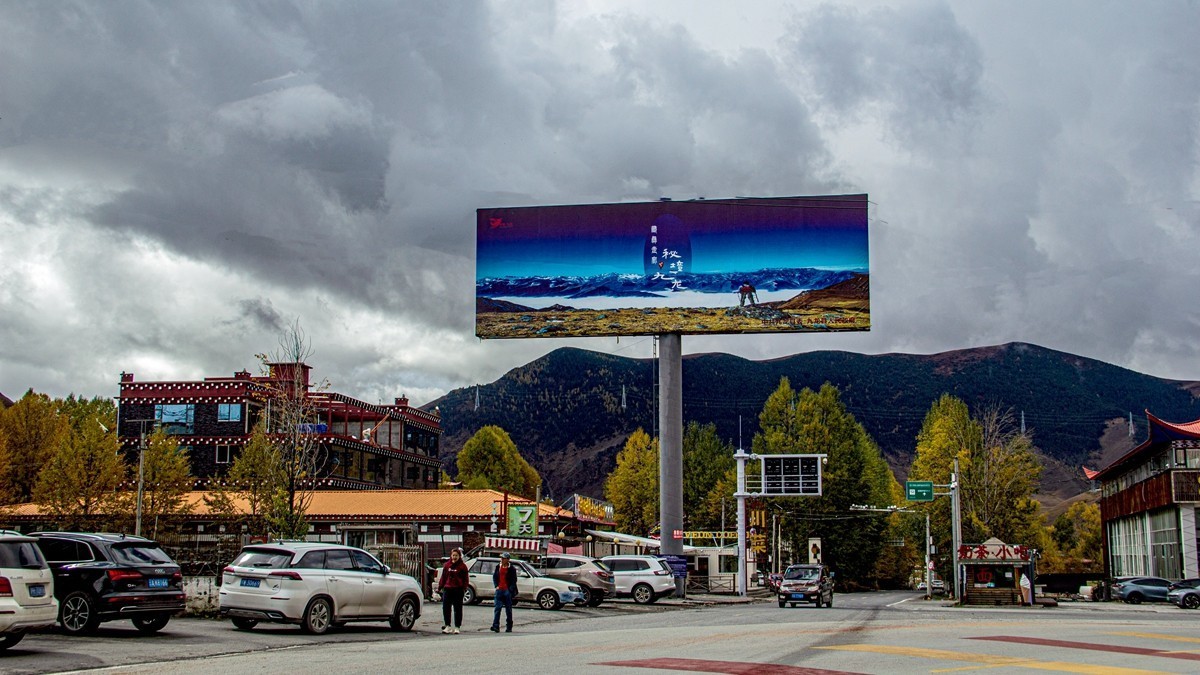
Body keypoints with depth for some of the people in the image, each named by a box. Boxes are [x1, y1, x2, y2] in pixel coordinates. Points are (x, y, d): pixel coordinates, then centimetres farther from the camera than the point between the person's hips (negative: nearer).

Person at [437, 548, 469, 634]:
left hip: (458, 589, -3)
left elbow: (466, 578, -1)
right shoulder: (447, 565, 9)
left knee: (457, 609, 2)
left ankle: (457, 627, 9)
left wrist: (464, 588, -13)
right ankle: (448, 626, 18)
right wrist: (440, 587, 7)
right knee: (446, 608, 5)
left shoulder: (462, 566, 0)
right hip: (447, 589, 3)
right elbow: (443, 577, 13)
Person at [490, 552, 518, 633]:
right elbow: (494, 577, 15)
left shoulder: (511, 569, -3)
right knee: (497, 608, -7)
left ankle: (509, 627, 14)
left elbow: (514, 581, -2)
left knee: (508, 609, 5)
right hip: (499, 590, 3)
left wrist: (510, 589, -13)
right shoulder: (498, 567, 9)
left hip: (508, 591, -3)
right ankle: (496, 626, -10)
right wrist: (496, 586, 1)